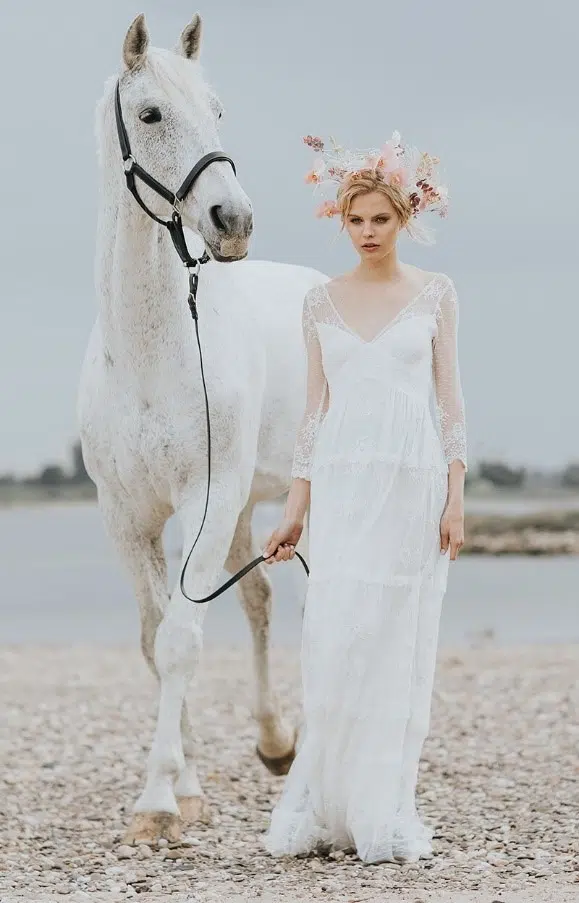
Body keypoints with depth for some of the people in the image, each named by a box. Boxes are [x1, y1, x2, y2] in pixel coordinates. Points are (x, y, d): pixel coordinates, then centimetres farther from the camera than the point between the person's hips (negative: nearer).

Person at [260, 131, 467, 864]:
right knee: (335, 640, -6)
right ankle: (321, 806, 4)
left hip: (415, 479, -1)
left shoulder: (435, 294, 4)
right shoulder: (321, 303, 8)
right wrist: (295, 506, 5)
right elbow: (315, 406, 9)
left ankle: (385, 811, 9)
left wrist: (456, 494, -5)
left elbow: (449, 397, 3)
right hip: (343, 480, 1)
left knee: (400, 643, 1)